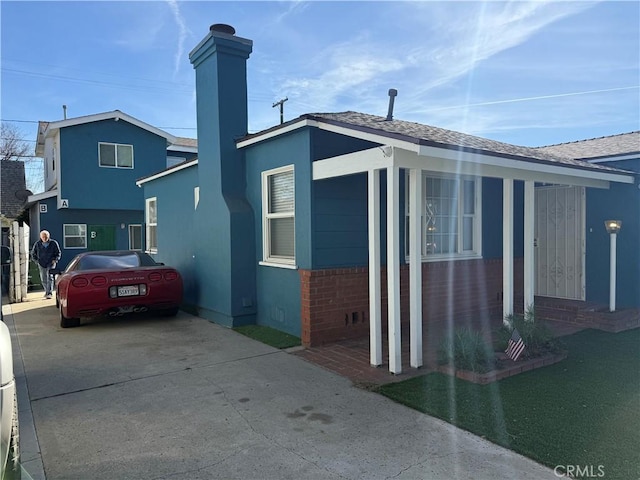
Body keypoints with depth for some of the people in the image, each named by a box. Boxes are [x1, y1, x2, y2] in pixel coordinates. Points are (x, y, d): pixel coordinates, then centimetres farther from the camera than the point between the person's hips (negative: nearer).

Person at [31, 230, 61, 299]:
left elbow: (58, 253, 6)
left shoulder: (53, 243, -3)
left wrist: (55, 260, -7)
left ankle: (49, 293, -13)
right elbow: (33, 253, 15)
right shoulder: (37, 244, 1)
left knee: (50, 278, -12)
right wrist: (36, 260, 4)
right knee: (43, 279, 9)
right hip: (41, 264, 3)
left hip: (51, 263, -3)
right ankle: (46, 291, 28)